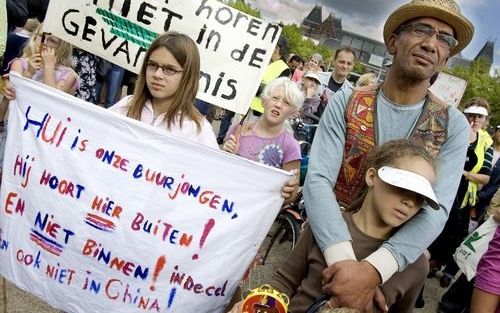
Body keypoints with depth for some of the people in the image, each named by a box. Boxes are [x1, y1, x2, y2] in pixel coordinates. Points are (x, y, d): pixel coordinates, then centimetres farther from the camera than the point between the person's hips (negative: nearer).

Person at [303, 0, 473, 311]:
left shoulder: (454, 127, -10)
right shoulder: (346, 102, -12)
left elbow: (436, 210, -20)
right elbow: (318, 180, -22)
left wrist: (374, 269, -36)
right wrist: (346, 260, -37)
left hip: (393, 258, 0)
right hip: (324, 246, 0)